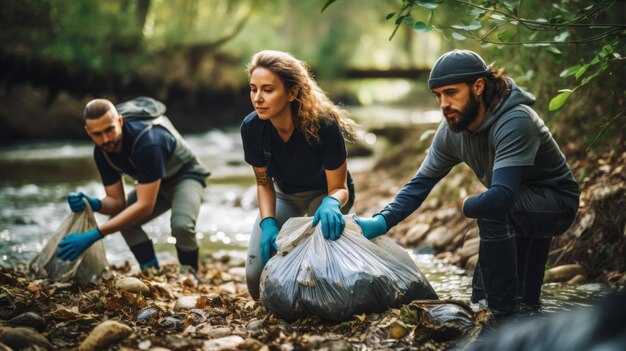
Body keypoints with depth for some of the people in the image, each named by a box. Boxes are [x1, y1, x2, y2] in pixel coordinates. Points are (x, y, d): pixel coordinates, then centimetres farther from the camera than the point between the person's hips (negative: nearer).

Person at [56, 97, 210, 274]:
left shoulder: (147, 141, -39)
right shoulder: (102, 152, -16)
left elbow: (145, 206, -41)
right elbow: (117, 201, -12)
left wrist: (94, 235, -45)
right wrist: (93, 204, -37)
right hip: (156, 183, 7)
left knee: (181, 225, -34)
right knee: (122, 219, -16)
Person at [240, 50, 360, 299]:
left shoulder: (324, 126, -36)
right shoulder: (252, 128, -26)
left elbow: (339, 188, -25)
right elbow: (264, 183, -10)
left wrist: (330, 204, -49)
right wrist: (268, 224, -27)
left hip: (325, 194, -2)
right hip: (284, 195, 2)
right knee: (256, 277, -15)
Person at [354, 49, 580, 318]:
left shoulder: (514, 123, -34)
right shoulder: (451, 130, -10)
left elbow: (502, 195, -44)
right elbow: (422, 182, -3)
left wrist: (463, 205, -25)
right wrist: (381, 222, -17)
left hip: (556, 203, -8)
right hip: (517, 211, 8)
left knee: (491, 211, -34)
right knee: (481, 298, 9)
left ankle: (505, 315, -21)